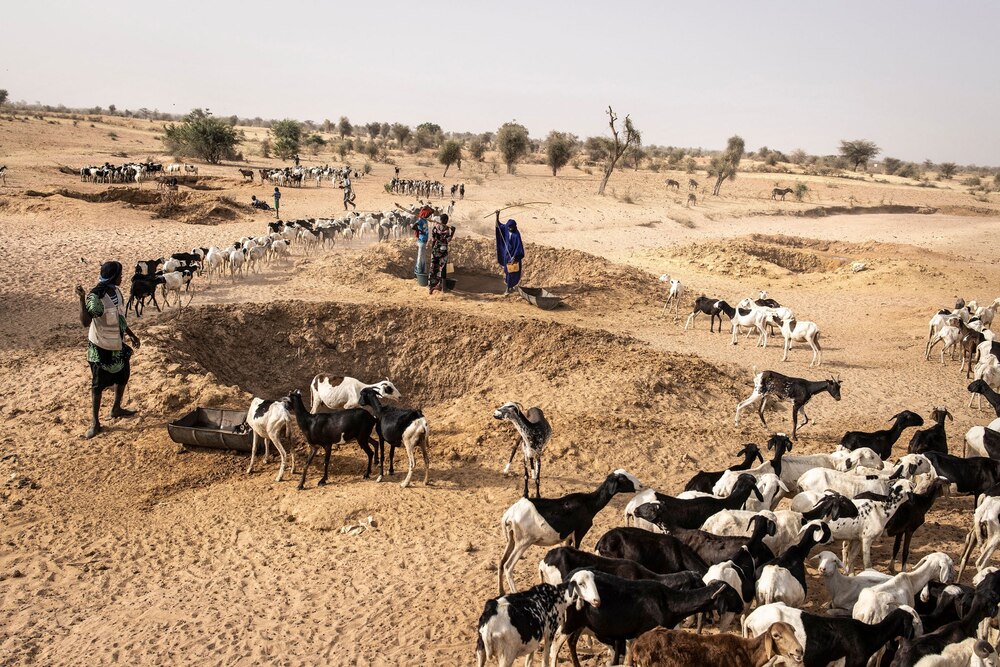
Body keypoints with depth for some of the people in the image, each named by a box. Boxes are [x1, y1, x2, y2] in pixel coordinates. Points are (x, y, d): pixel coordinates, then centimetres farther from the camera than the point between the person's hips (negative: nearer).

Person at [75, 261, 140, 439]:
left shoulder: (116, 291, -2)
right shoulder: (96, 296, -26)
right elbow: (85, 321, -36)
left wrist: (131, 334, 19)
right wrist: (82, 298, -46)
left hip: (118, 344, 8)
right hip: (101, 347, -8)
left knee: (122, 376, 22)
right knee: (98, 384, 1)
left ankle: (117, 409, 43)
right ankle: (95, 422, 10)